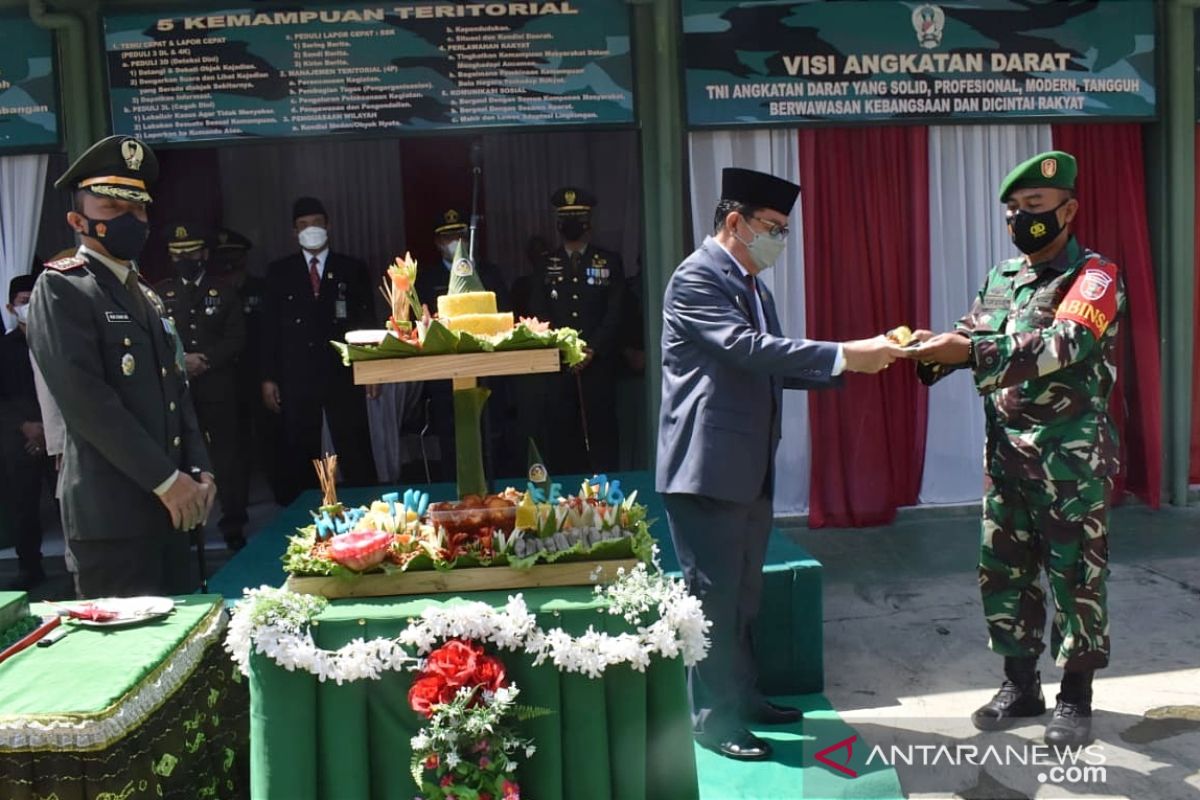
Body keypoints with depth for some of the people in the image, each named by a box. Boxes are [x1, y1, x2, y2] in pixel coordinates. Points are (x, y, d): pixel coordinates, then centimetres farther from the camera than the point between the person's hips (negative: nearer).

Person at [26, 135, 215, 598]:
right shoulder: (61, 289, -7)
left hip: (168, 504, 8)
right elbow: (86, 400, -17)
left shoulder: (145, 294, 18)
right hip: (111, 509, -8)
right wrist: (166, 479, -17)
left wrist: (197, 471, 4)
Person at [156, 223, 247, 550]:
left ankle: (233, 527, 10)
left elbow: (236, 339, 3)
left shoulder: (224, 293, 12)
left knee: (226, 458, 0)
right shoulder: (159, 293, 12)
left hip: (217, 389, 0)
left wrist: (205, 360, -10)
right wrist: (179, 361, -12)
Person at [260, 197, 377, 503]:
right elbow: (270, 327, 7)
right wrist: (268, 377, 1)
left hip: (343, 376, -1)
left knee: (355, 454, 0)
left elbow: (367, 321, 7)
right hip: (297, 378, 1)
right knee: (299, 456, 4)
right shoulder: (279, 271, 8)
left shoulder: (352, 269, 7)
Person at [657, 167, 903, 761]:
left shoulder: (753, 287, 17)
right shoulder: (696, 279, -12)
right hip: (707, 466, -9)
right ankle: (712, 717, 11)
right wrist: (843, 354, -24)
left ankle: (740, 696, 31)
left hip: (750, 466, 9)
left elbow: (773, 365, 16)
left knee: (743, 592, 18)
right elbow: (745, 349, -25)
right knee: (713, 594, -1)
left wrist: (850, 363, 3)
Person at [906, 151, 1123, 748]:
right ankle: (1021, 686, 26)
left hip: (1072, 454, -6)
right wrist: (938, 348, -14)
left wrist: (969, 351, -35)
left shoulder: (1095, 277, -10)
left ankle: (1075, 697, 19)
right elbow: (973, 334, 9)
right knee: (1003, 572, 11)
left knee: (1074, 575, 4)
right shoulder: (1003, 275, 10)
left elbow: (1061, 345, -26)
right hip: (1006, 451, 6)